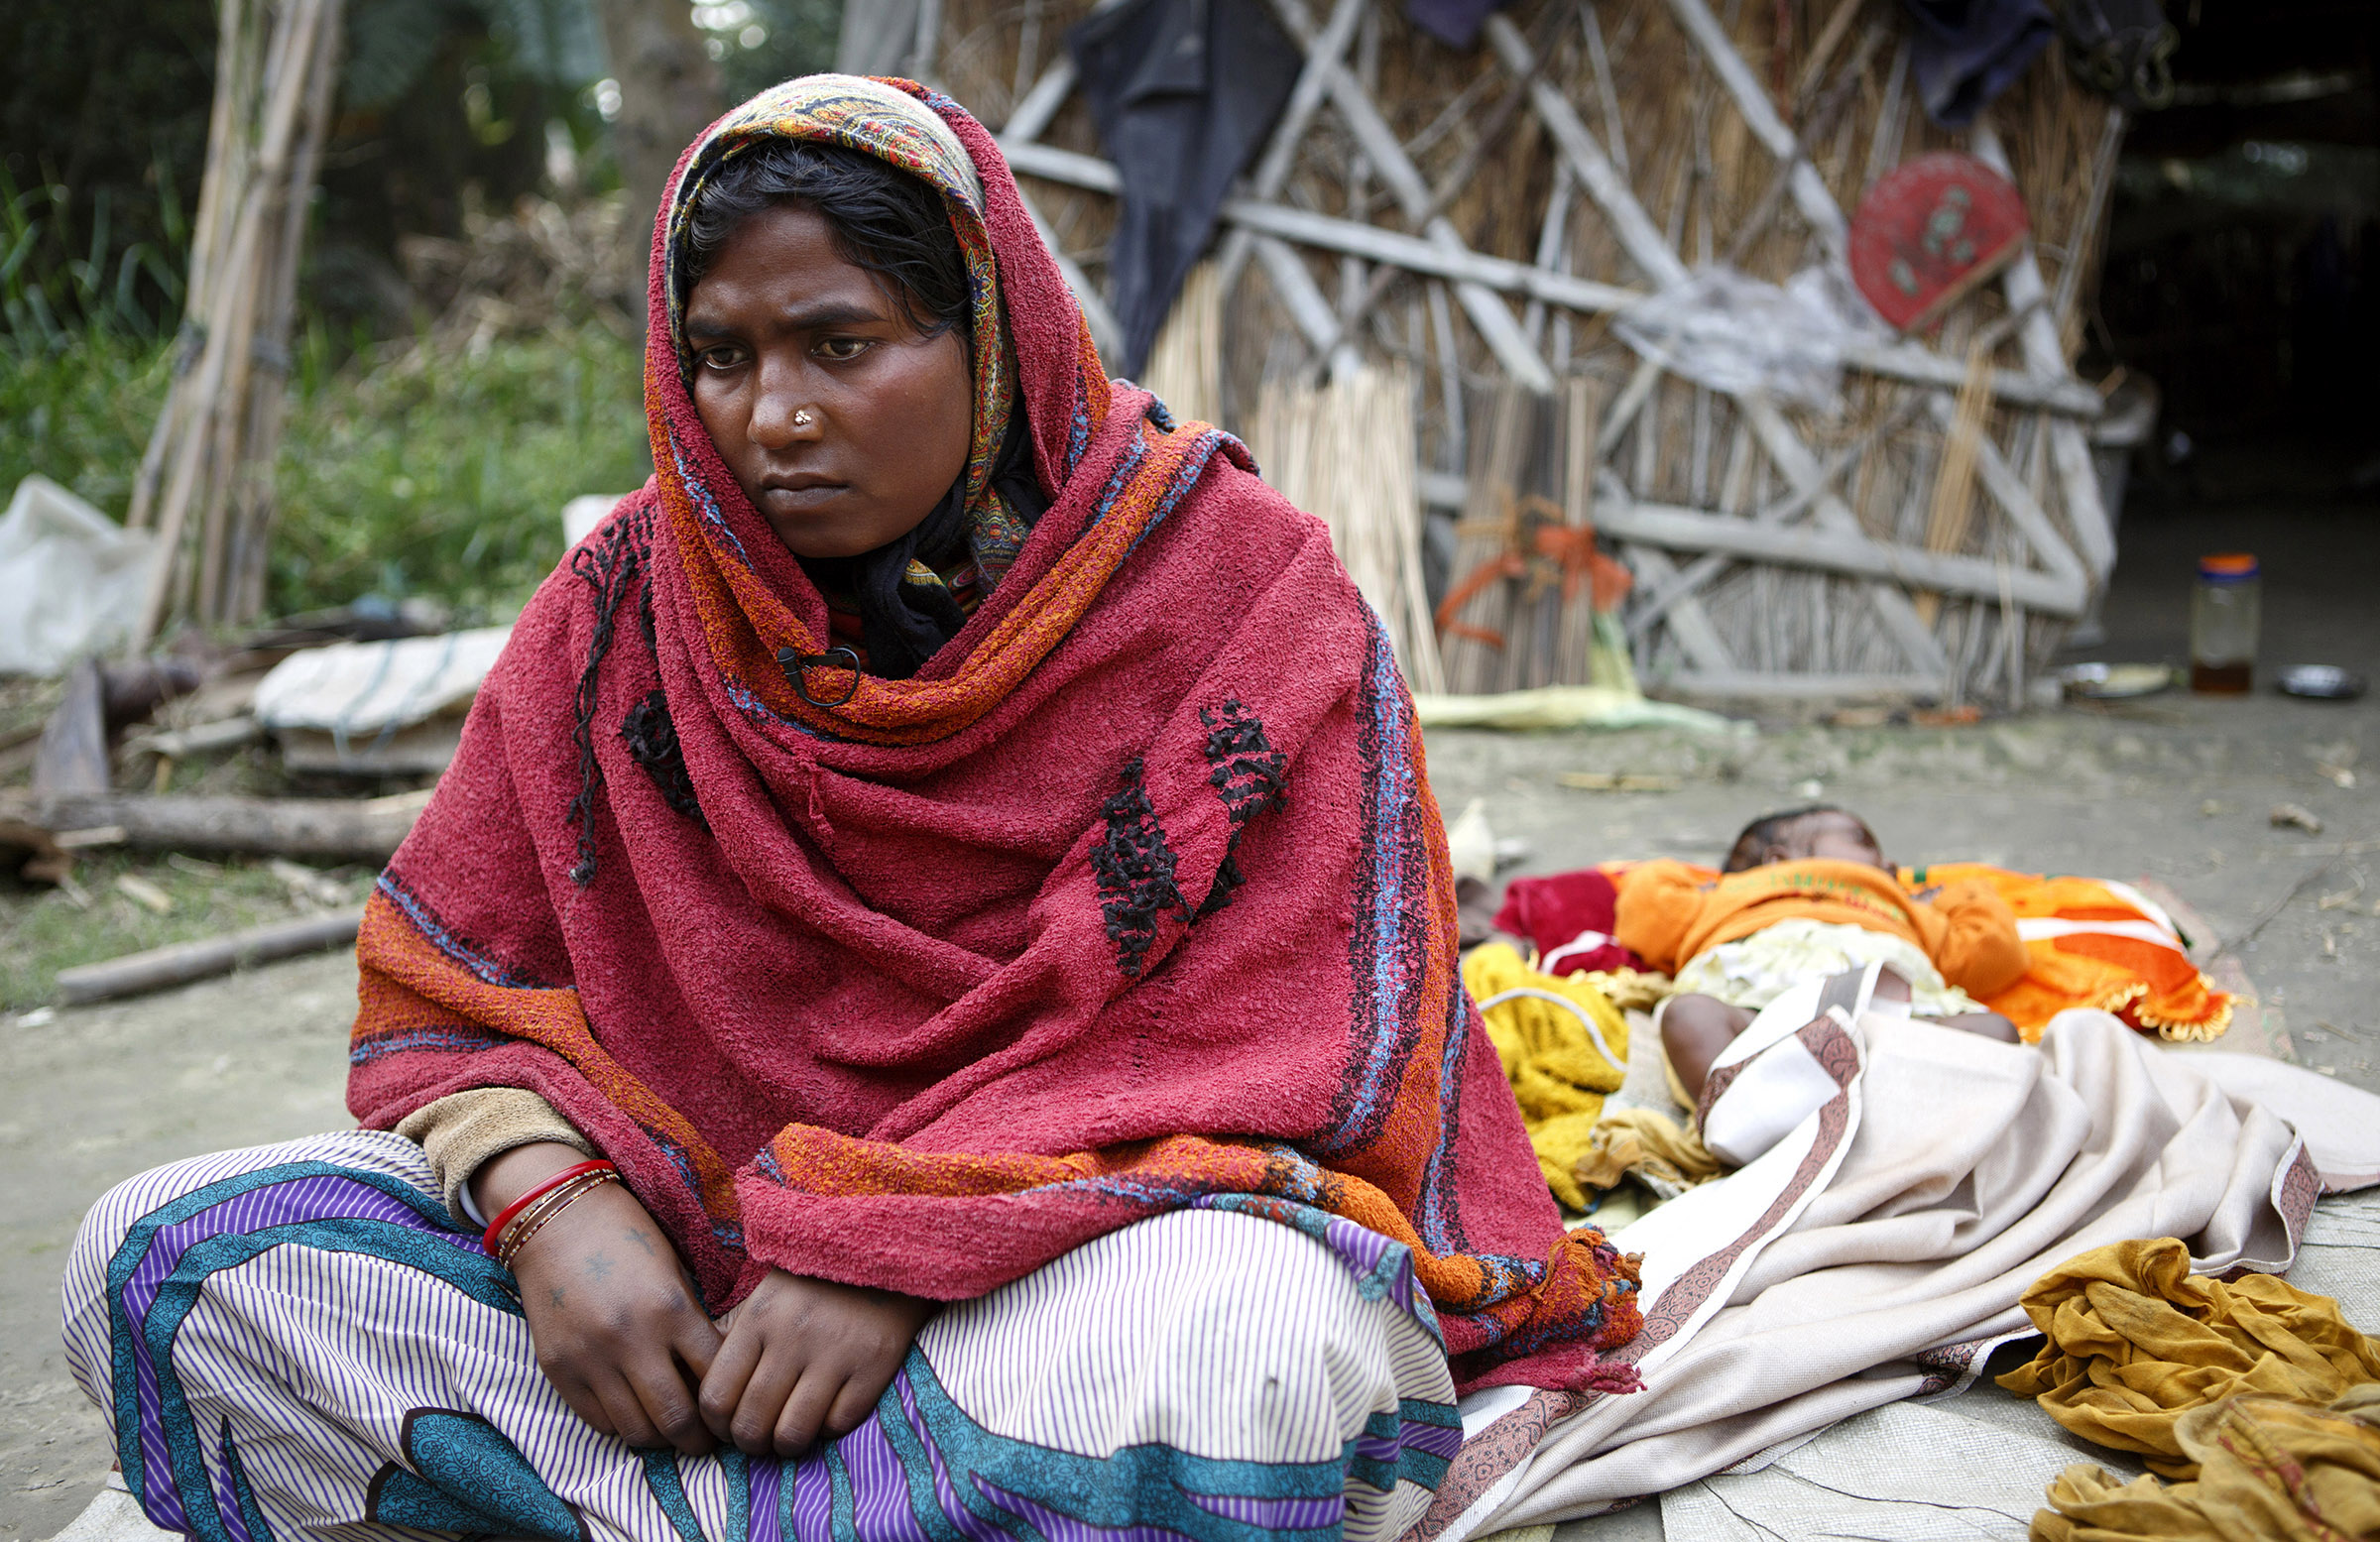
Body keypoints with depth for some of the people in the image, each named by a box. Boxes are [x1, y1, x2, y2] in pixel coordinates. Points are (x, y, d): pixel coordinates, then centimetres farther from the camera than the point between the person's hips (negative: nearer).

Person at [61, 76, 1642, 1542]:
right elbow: (450, 993, 5)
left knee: (1198, 1349, -40)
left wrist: (904, 1248, -23)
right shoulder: (636, 601, 3)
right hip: (708, 1255, 4)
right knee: (170, 1252, -12)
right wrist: (550, 1204, -18)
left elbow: (1265, 1054, -13)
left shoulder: (1240, 583, -8)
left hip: (1098, 1232, -3)